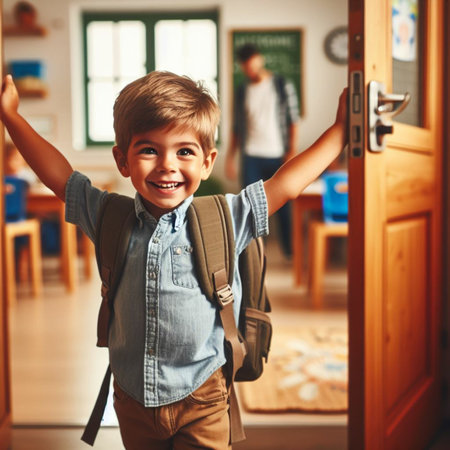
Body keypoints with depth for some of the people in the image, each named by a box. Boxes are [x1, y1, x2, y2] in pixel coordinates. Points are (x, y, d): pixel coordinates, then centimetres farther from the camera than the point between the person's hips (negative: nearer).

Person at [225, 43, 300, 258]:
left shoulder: (283, 85, 3)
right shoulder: (242, 91, 11)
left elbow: (293, 120, 0)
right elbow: (236, 127, 13)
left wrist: (292, 150, -9)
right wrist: (230, 157, 7)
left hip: (278, 155, -2)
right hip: (251, 157, 2)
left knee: (284, 205, 3)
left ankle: (290, 250, 15)